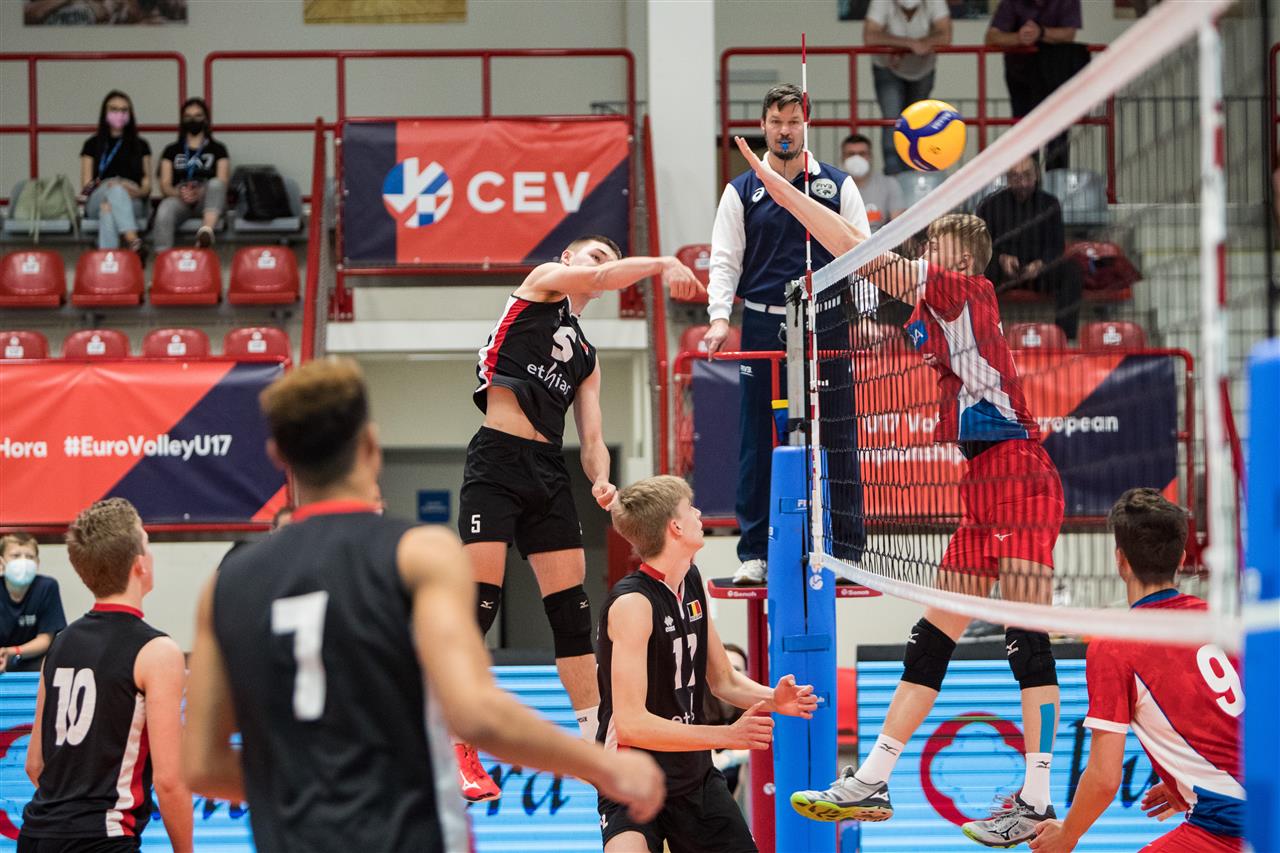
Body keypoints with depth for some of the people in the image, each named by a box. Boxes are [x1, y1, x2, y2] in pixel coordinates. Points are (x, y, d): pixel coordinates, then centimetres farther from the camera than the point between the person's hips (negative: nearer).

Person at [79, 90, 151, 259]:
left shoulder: (140, 145, 21)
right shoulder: (92, 145, 20)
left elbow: (147, 185, 15)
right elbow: (86, 185, 10)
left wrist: (138, 192, -11)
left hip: (133, 204, 1)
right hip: (96, 204, -1)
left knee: (108, 213, -36)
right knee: (115, 187, -38)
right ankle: (133, 243, -60)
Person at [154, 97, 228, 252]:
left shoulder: (217, 149, 19)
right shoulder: (172, 150, 23)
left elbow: (222, 184, 5)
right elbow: (165, 185, 13)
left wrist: (200, 193, -17)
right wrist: (179, 192, -12)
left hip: (206, 200, 0)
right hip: (178, 199, 0)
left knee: (215, 184, -35)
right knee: (164, 211, -36)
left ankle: (206, 231, -57)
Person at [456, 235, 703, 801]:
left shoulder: (587, 358, 24)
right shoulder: (543, 281, 10)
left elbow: (592, 438, 15)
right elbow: (601, 278, -11)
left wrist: (601, 479, -4)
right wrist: (664, 263, -10)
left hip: (549, 473, 7)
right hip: (497, 458, -7)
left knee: (572, 610, 4)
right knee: (479, 603, -10)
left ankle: (596, 740, 9)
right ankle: (458, 749, -8)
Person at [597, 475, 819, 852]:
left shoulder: (692, 583, 5)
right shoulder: (632, 602, -21)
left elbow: (723, 679, 15)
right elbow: (631, 722, -26)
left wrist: (771, 699, -5)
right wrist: (727, 735, -28)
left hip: (695, 775, 8)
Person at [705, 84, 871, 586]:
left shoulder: (838, 185, 9)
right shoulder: (742, 191, 10)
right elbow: (725, 260, 5)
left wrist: (865, 307, -9)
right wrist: (719, 316, -10)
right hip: (763, 328, 0)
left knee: (836, 443, -1)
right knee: (757, 444, 0)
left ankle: (845, 552, 4)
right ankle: (755, 554, 6)